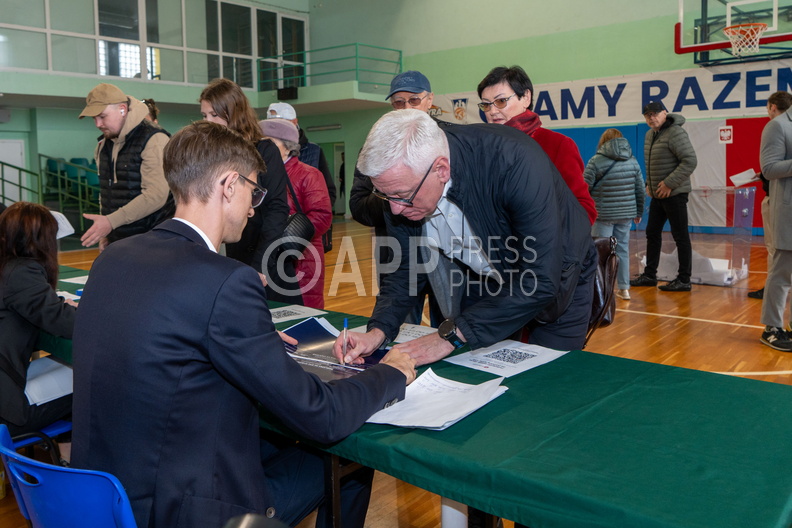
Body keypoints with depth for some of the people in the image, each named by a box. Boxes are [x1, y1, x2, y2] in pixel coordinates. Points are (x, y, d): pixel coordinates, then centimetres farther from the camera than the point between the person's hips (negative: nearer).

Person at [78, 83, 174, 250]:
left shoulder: (154, 140, -13)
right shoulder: (103, 146, 14)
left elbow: (156, 195, -21)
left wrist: (111, 221, -23)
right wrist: (104, 233, 12)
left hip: (150, 242, -7)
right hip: (115, 242, 7)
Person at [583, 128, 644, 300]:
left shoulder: (596, 161, -8)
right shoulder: (632, 160, 7)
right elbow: (640, 188, 10)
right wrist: (639, 211, 20)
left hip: (603, 215, -4)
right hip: (626, 214, 5)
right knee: (622, 249, 12)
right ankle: (624, 288, 17)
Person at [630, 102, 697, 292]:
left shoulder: (675, 133, -15)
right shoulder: (649, 135, 12)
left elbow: (690, 161, -22)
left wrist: (670, 183, -22)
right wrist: (649, 183, 11)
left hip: (675, 194, -9)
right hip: (657, 195, 9)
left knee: (680, 236, -2)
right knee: (652, 233, 13)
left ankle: (684, 280, 4)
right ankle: (649, 275, 23)